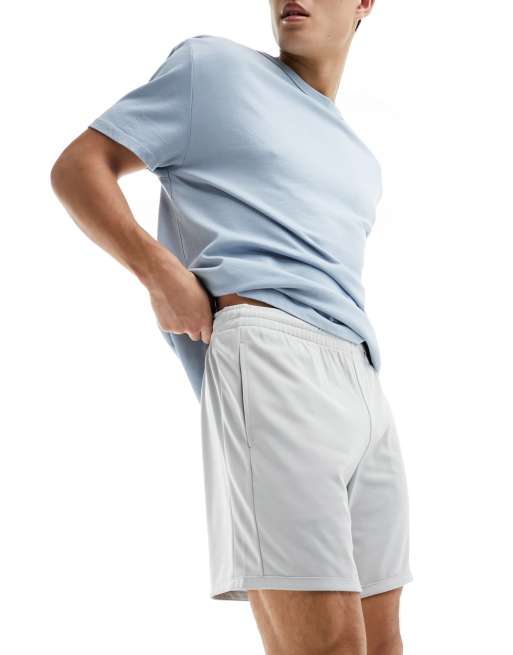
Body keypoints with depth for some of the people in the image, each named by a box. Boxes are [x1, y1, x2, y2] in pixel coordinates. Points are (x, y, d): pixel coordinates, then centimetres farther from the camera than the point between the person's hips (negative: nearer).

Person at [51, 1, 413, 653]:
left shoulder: (361, 164, 27)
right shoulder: (215, 66, 10)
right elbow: (77, 166, 6)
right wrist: (160, 271, -11)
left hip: (364, 385, 8)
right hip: (268, 353, -7)